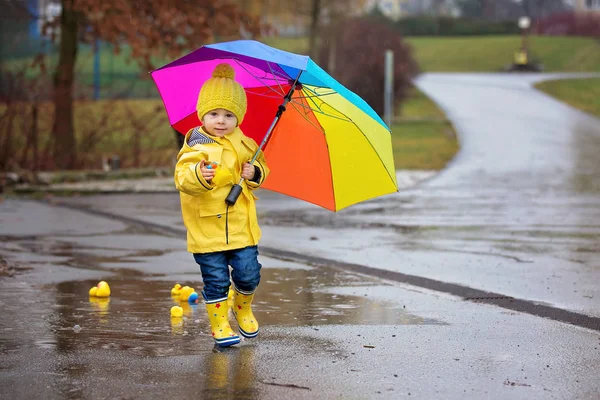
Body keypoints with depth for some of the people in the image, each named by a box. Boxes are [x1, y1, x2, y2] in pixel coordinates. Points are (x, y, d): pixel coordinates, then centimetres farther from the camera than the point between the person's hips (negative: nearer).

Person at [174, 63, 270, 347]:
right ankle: (220, 324, 18)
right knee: (216, 279, 2)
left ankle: (243, 309, 34)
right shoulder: (195, 147, -10)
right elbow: (182, 179, -21)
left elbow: (262, 168, 19)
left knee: (248, 275, 5)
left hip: (241, 225, 4)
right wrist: (199, 175, -42)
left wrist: (255, 173, -4)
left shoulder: (244, 144, 6)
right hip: (206, 230, -4)